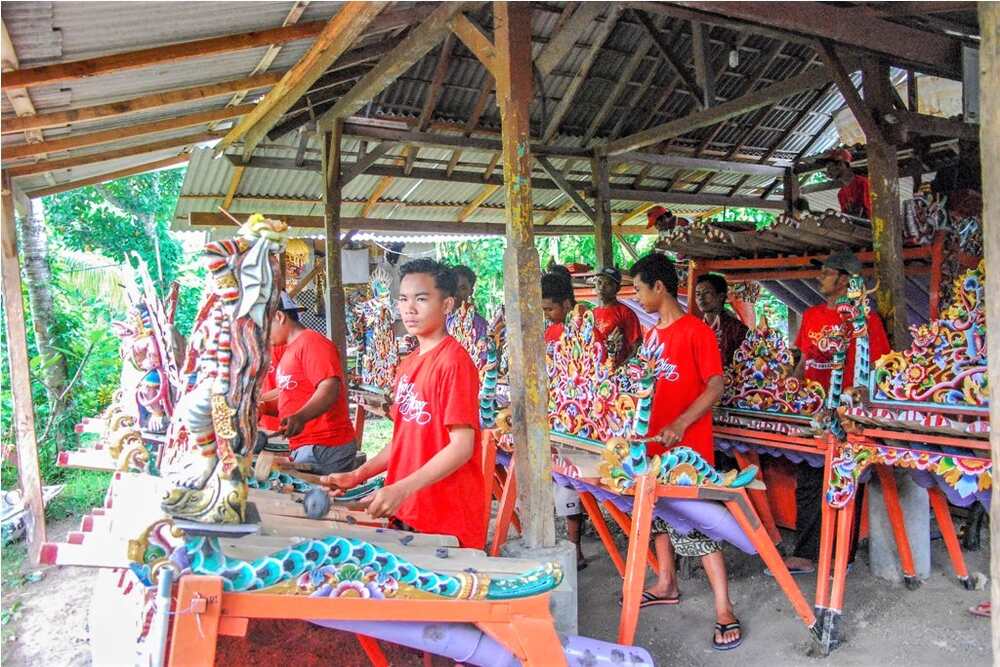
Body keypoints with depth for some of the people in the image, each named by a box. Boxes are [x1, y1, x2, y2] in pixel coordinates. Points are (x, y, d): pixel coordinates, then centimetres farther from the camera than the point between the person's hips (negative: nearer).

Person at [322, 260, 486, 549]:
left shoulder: (454, 361, -14)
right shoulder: (408, 364, 9)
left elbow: (462, 446, -19)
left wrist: (400, 490, -24)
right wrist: (357, 476, 6)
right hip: (405, 513, 7)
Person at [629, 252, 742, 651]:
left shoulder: (696, 331, -14)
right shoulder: (652, 334, 10)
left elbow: (715, 387, -17)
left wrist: (680, 424, -27)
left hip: (689, 447, -8)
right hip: (655, 442, 8)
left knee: (698, 525, -5)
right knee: (658, 512, 18)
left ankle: (725, 611, 7)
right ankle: (667, 585, 36)